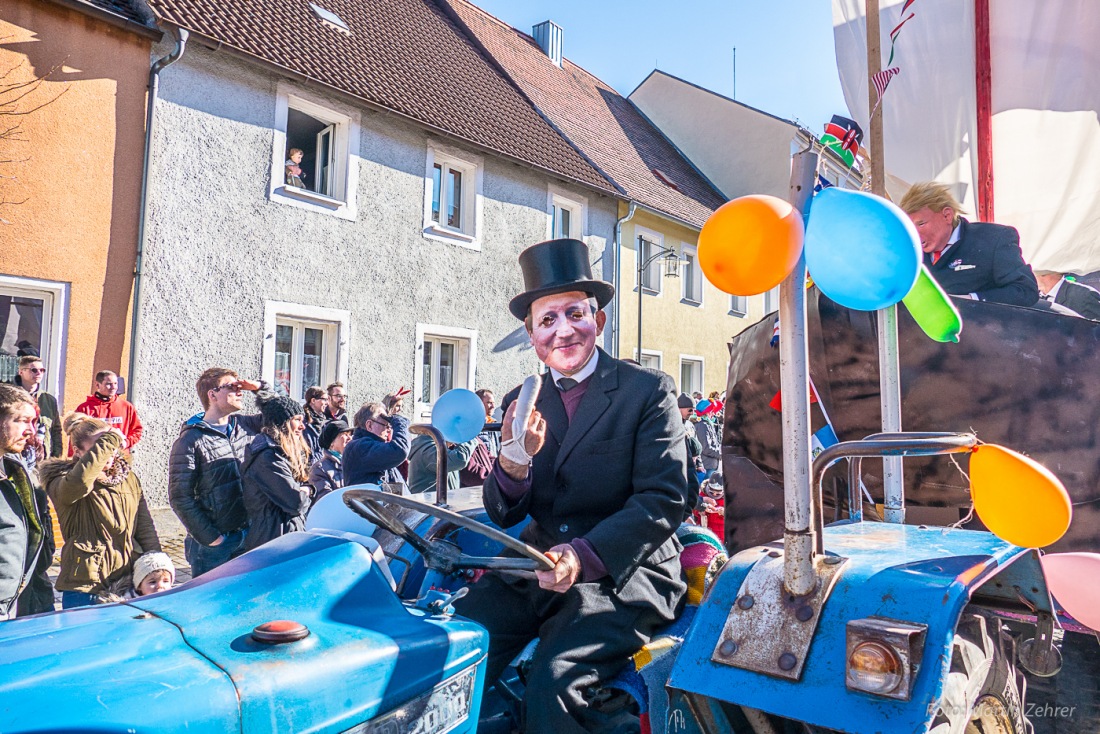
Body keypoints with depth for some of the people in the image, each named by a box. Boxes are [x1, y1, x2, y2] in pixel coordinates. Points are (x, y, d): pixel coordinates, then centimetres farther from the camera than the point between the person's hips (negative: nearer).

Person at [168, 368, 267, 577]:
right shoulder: (190, 440, -10)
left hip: (248, 535, 5)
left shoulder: (245, 425, 6)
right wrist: (209, 536, -15)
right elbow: (180, 497, -11)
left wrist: (260, 388, 3)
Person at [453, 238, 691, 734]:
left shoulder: (648, 390, -3)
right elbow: (503, 516, 5)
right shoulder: (521, 402, 9)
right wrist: (513, 461, -18)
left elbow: (664, 500, -9)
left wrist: (585, 556, -23)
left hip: (622, 573, -4)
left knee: (551, 679, -26)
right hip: (536, 566, 4)